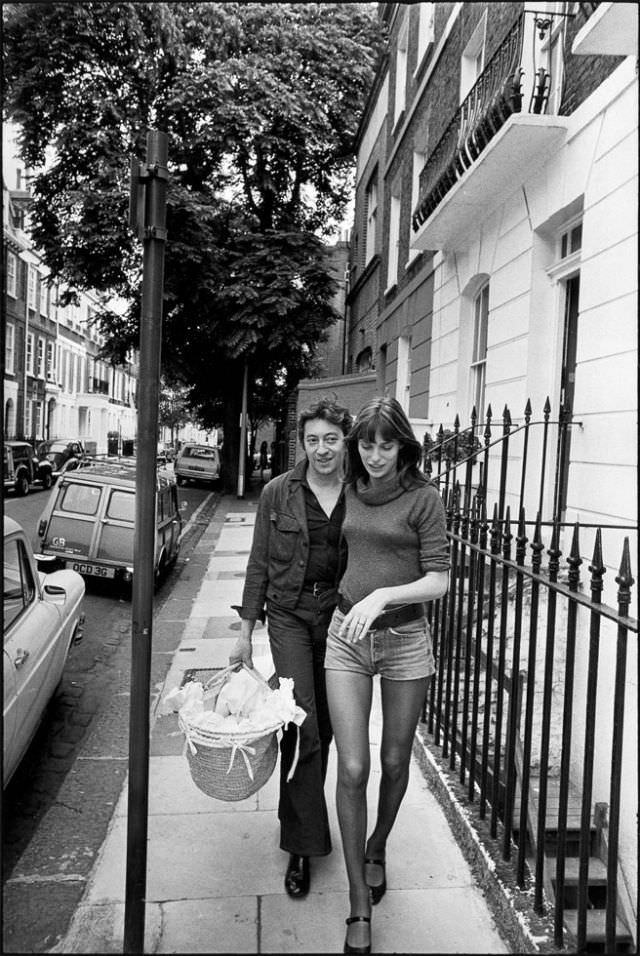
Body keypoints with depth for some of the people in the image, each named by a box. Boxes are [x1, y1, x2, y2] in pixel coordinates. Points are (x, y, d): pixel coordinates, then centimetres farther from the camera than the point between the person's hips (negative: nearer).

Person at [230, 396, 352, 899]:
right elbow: (259, 564, 2)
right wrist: (246, 629, 2)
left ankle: (300, 818, 36)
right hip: (290, 613, -1)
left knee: (325, 725, 12)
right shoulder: (278, 492, -3)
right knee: (304, 722, -9)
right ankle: (304, 844, 6)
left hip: (341, 614, 2)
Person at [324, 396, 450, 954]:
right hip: (347, 636, 2)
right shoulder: (349, 490, 5)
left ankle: (377, 848, 44)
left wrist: (382, 595, -23)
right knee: (352, 770, -2)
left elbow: (439, 580, -10)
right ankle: (360, 908, 12)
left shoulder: (423, 497, -7)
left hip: (405, 638, -2)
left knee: (395, 761, 14)